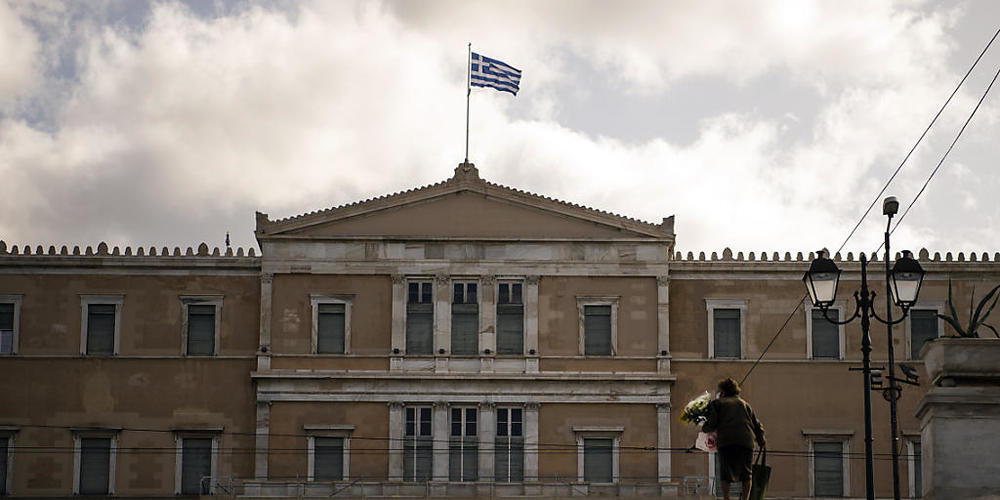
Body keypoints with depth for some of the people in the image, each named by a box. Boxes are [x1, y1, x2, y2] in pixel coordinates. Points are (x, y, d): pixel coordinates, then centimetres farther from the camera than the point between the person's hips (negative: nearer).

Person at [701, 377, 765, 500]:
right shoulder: (745, 404, 24)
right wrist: (761, 442, 32)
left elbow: (711, 424, 2)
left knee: (726, 474, 1)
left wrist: (704, 428, 23)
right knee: (746, 474, 7)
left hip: (726, 441, -2)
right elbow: (757, 425, 22)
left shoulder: (717, 403, 14)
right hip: (746, 441, 2)